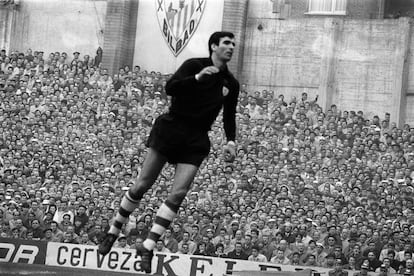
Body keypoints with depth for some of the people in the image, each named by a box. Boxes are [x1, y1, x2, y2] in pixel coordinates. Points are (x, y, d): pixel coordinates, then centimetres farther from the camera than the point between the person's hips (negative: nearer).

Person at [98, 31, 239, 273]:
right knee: (143, 185, -3)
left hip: (196, 141, 3)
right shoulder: (194, 65, -3)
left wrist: (231, 141, 2)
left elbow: (229, 116, 17)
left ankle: (149, 246, -8)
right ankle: (113, 232, 14)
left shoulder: (231, 84, 9)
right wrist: (197, 78, -28)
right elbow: (170, 88, -16)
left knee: (179, 193, -12)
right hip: (171, 129, -3)